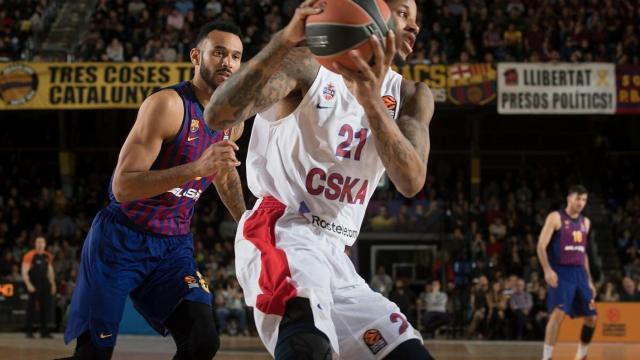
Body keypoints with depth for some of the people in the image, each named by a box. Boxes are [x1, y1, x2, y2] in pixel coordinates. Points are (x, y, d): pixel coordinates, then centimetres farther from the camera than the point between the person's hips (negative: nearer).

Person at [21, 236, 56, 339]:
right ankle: (29, 331, 2)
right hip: (33, 285, -6)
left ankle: (44, 331, 12)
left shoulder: (48, 256, 11)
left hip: (44, 283, 6)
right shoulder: (30, 255, -7)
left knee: (46, 307, 5)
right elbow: (24, 272, -9)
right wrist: (28, 285, -18)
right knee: (31, 308, -3)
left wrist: (53, 284, 14)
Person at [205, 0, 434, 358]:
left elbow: (411, 182, -8)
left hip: (334, 252, 8)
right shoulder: (308, 64, -5)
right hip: (282, 233, -8)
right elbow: (218, 115, -21)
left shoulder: (410, 97, 11)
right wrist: (285, 39, -31)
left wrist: (372, 100, -23)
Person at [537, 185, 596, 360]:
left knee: (591, 318, 6)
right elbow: (541, 246, -10)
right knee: (558, 313, -21)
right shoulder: (556, 217, -4)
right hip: (560, 272, -7)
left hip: (579, 273, 7)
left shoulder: (585, 222, 16)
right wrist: (547, 270, -23)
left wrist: (589, 280, 19)